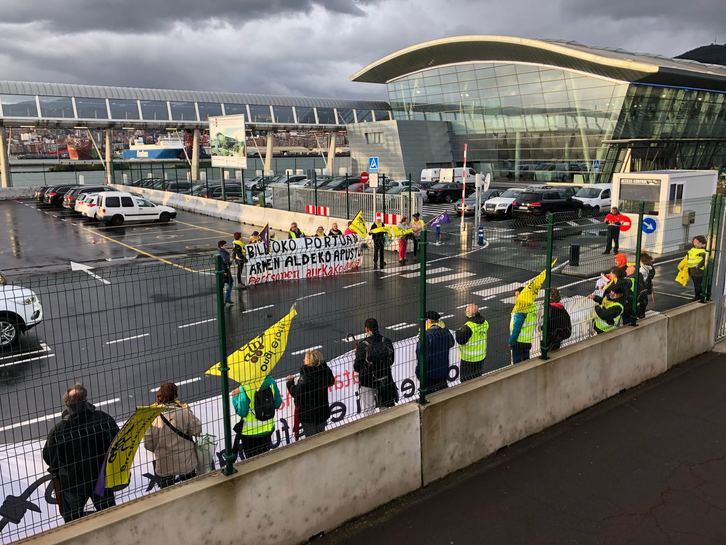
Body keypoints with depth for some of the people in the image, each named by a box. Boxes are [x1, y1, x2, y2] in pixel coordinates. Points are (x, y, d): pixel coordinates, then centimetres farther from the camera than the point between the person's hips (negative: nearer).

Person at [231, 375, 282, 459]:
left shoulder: (245, 387, -24)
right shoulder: (270, 381, -11)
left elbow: (241, 411, -18)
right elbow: (277, 404, -2)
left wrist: (235, 396, -5)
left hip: (250, 431, -4)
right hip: (268, 429, 4)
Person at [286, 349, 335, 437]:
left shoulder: (306, 377, -25)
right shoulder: (325, 371, -4)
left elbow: (297, 393, -25)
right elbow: (331, 382, 15)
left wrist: (290, 382, -9)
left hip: (308, 414, -7)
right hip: (323, 412, 7)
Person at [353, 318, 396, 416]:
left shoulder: (363, 345, -20)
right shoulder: (387, 342, -7)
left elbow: (357, 368, -12)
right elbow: (391, 361, 6)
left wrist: (357, 352, 2)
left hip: (367, 382, -4)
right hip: (385, 381, 4)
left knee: (367, 411, 6)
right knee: (384, 407, 20)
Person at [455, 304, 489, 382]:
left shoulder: (468, 327, -28)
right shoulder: (485, 323, -5)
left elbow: (461, 340, -22)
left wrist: (458, 331, -4)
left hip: (469, 358, -7)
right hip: (481, 356, 7)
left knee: (466, 379, 9)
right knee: (478, 376, 23)